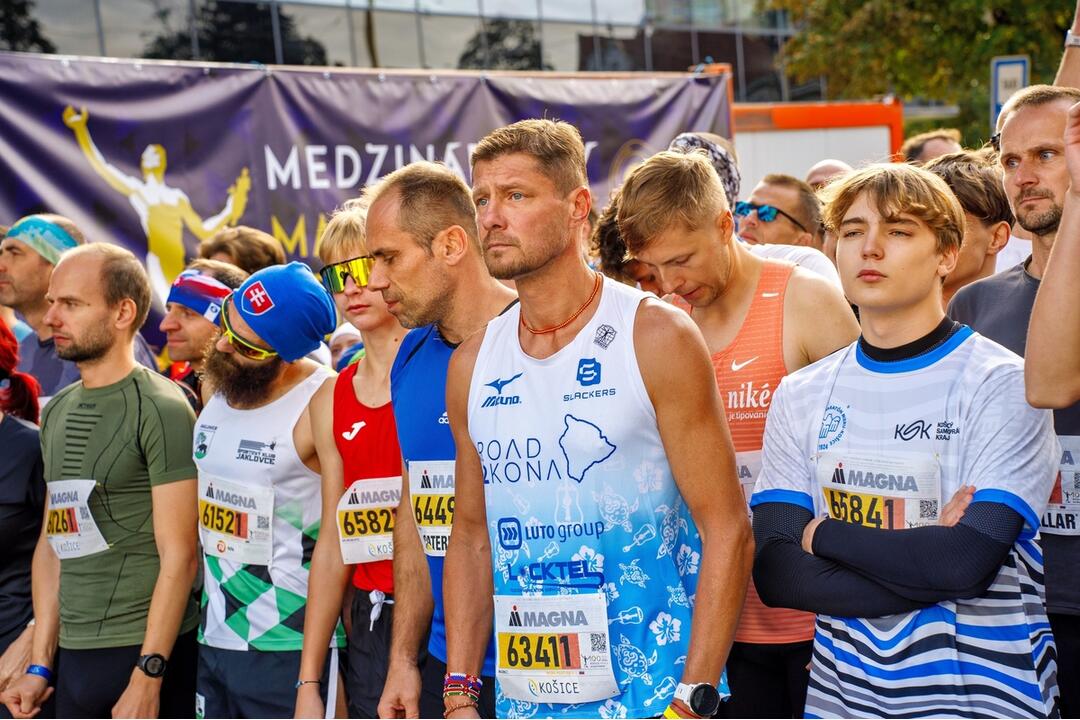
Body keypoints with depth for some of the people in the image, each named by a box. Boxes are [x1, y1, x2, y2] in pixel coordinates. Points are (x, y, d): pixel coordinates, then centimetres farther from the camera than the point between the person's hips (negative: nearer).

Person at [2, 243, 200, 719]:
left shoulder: (160, 408, -10)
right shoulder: (57, 412, 11)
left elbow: (178, 554, -14)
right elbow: (53, 541, 14)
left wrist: (148, 675, -17)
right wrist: (40, 665, 10)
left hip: (143, 652, -6)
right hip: (73, 655, 6)